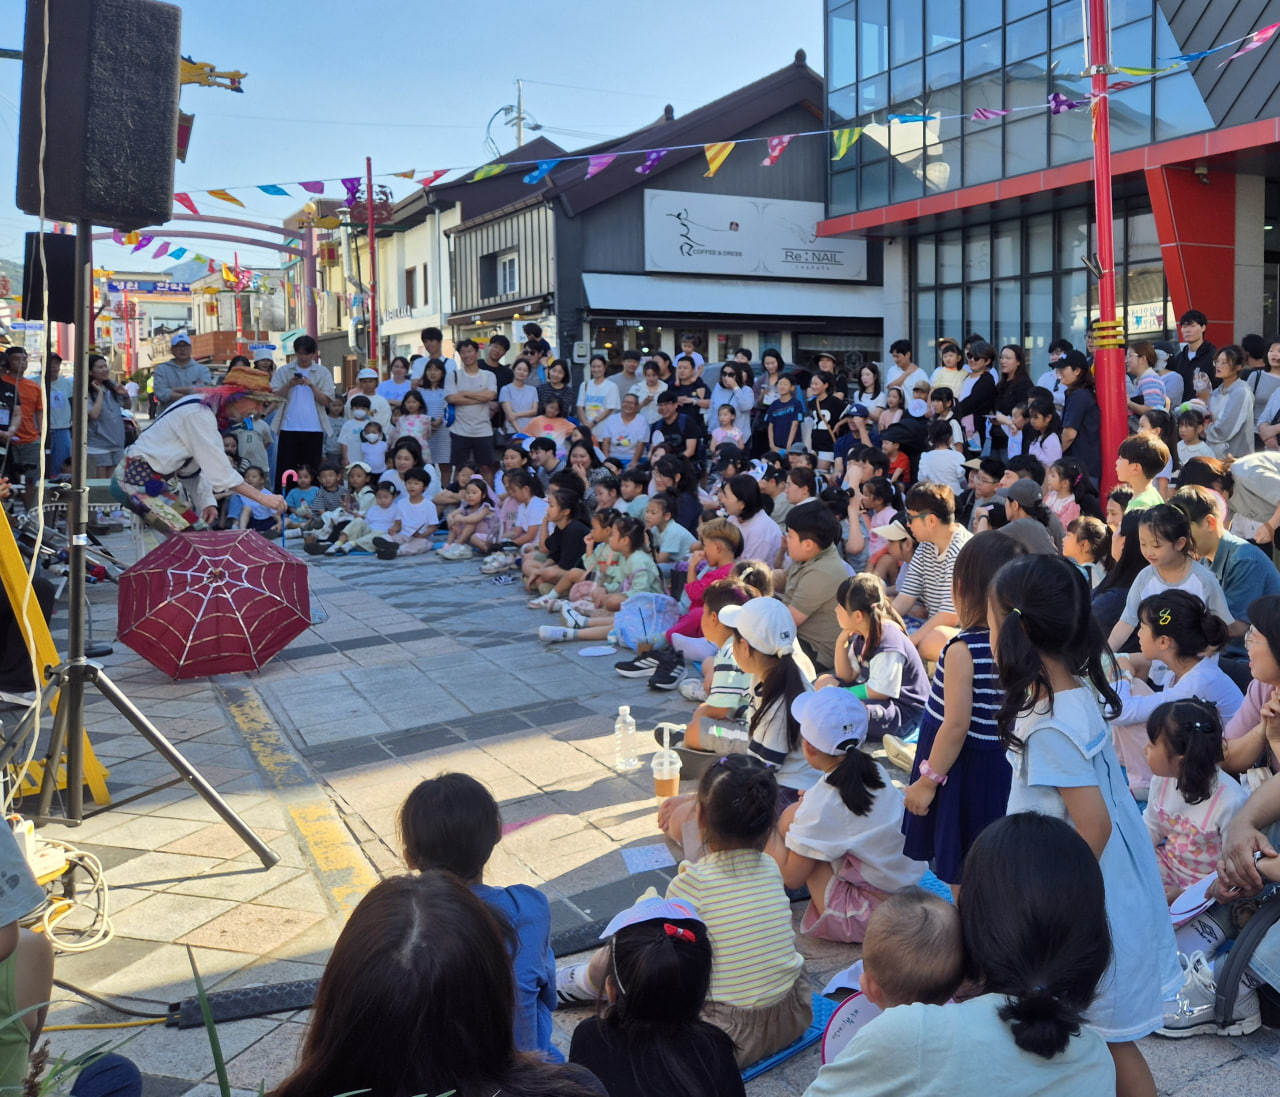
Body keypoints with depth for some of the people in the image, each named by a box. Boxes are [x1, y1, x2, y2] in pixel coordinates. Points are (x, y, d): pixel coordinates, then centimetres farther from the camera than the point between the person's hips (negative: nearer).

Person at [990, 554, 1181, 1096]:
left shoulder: (1048, 727, -28)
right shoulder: (1082, 690, -2)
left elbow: (1093, 826, -26)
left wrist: (1059, 905, -14)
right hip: (1117, 883, 8)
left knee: (1107, 1037, 10)